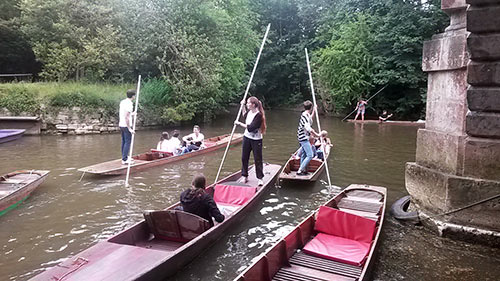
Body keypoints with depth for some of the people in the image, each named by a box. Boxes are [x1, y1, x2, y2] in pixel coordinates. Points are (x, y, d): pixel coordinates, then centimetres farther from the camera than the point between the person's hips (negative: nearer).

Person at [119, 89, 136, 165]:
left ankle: (125, 157, 24)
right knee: (128, 142, -4)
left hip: (121, 125, 9)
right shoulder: (129, 104, -18)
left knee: (124, 142, 15)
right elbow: (126, 117, -23)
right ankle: (124, 160, -3)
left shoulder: (122, 102, 9)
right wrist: (129, 128, -21)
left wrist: (132, 114, 36)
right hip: (126, 126, -9)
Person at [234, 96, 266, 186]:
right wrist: (243, 106, 17)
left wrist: (239, 123, -18)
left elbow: (250, 128, -26)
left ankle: (260, 178, 10)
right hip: (247, 138, 7)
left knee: (258, 159, 0)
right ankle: (245, 176, 22)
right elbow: (245, 116, 28)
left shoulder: (258, 115, -22)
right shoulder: (249, 111, 1)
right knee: (244, 157, 10)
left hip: (256, 140, -7)